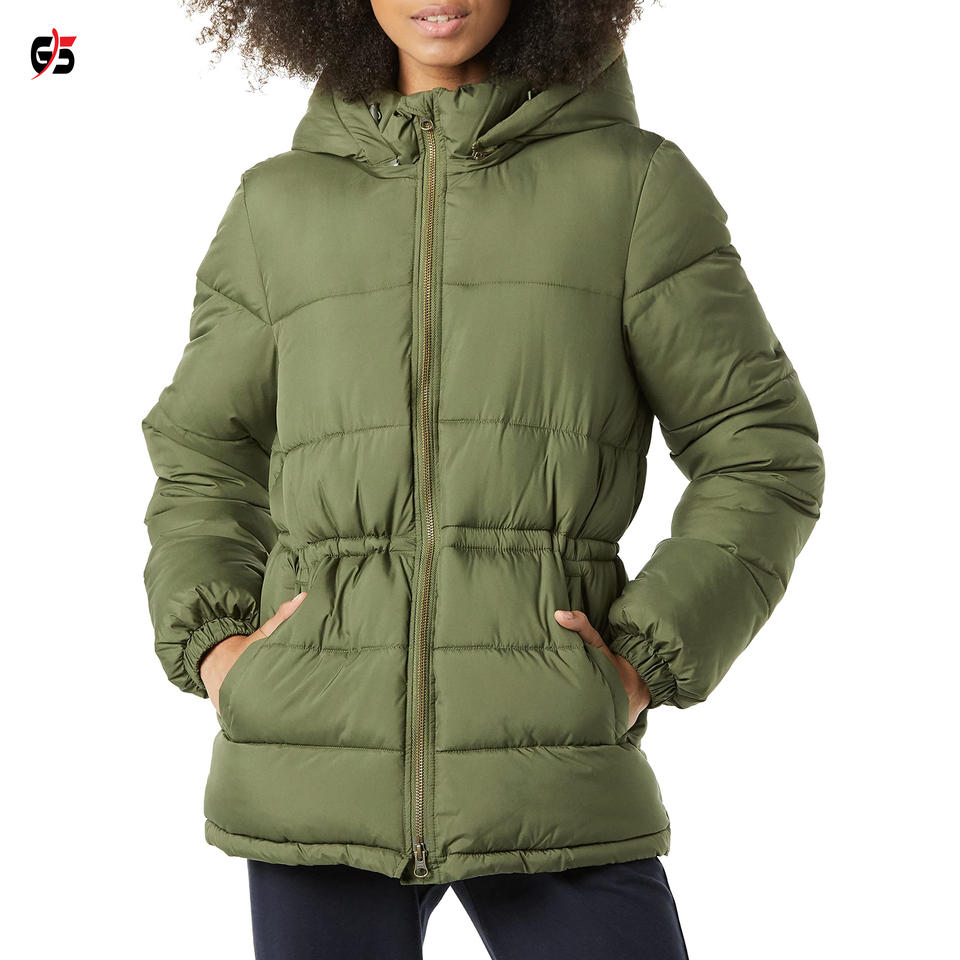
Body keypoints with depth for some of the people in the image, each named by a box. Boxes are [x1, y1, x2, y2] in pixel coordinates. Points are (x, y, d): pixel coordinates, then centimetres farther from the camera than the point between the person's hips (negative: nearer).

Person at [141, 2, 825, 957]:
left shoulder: (635, 180, 3)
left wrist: (649, 663, -5)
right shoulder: (277, 206, 9)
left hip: (552, 771, -1)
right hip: (318, 759, 2)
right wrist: (210, 648, 5)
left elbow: (761, 453, 5)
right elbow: (201, 456, 20)